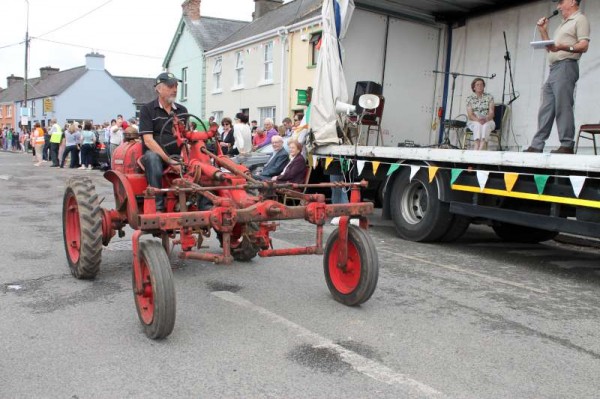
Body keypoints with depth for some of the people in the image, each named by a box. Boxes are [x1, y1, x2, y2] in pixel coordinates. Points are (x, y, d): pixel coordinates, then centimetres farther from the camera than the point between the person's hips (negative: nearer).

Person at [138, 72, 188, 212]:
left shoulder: (182, 110, 14)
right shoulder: (147, 110, -1)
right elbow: (148, 141, -11)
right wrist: (170, 161, -20)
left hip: (177, 155, 4)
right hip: (155, 154, -4)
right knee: (152, 156, -38)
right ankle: (158, 207, -40)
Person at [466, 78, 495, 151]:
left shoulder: (489, 97, 5)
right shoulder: (469, 98, 4)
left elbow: (491, 113, -4)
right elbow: (470, 115, -5)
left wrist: (485, 119, -27)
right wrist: (478, 120, -27)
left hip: (488, 122, 0)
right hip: (473, 122, 0)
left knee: (486, 125, -35)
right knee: (478, 125, -35)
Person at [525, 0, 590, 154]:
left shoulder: (580, 19, 2)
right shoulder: (563, 24, 30)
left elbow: (584, 46, -11)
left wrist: (563, 47, -26)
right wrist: (543, 31, 22)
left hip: (566, 66, -9)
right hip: (554, 69, 9)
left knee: (563, 107, -13)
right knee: (545, 109, 3)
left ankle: (567, 146, -13)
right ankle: (537, 146, 1)